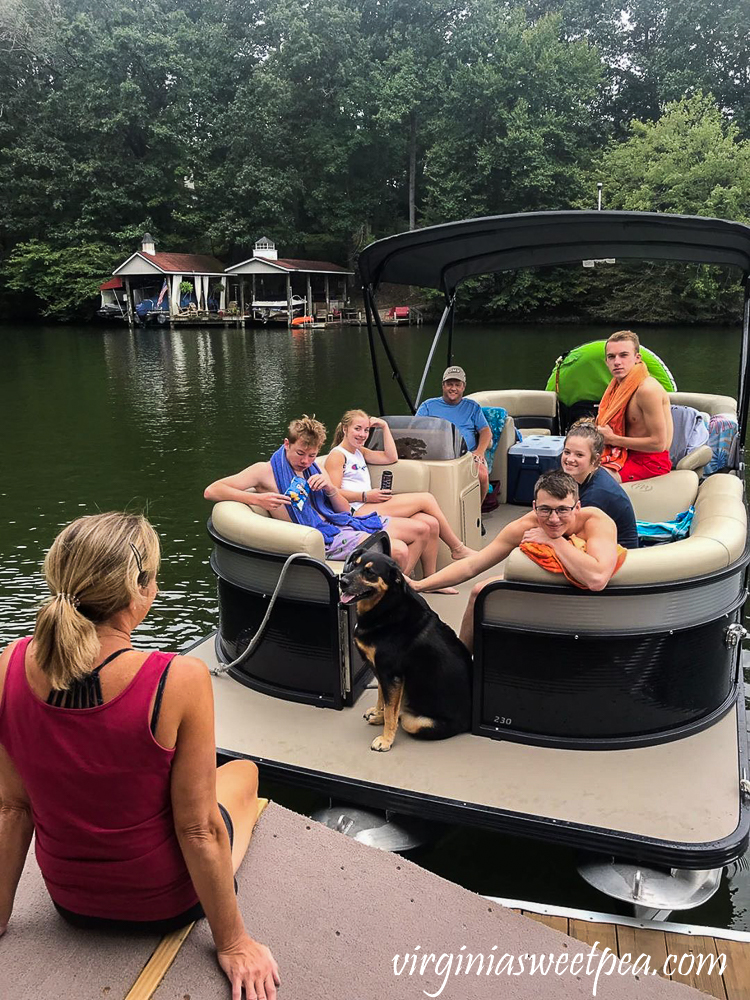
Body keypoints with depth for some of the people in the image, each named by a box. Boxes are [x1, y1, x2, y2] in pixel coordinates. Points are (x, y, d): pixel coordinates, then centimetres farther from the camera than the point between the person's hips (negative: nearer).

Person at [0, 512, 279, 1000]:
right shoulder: (181, 680, -33)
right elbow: (198, 829, -24)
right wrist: (233, 943, -8)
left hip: (71, 900, 4)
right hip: (165, 902, -3)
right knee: (244, 772, 27)